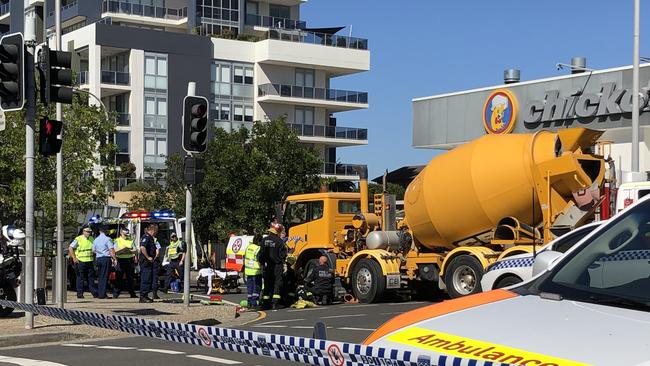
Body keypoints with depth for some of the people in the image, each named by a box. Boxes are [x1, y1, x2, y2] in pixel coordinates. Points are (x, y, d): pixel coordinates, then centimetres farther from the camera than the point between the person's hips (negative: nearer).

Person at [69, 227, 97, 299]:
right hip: (80, 261, -5)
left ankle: (94, 293, 7)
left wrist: (93, 257, 15)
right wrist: (74, 258, -10)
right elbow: (70, 248, -5)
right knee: (80, 278, -1)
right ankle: (79, 294, 4)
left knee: (91, 278, 6)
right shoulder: (78, 239, -7)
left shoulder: (91, 239, 11)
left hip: (90, 261, 5)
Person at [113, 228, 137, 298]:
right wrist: (123, 249, -17)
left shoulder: (131, 240, 14)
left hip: (130, 260, 2)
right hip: (121, 260, -2)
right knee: (119, 278, -4)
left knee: (130, 277, 6)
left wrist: (129, 251, -12)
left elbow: (135, 250, 6)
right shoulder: (117, 240, 6)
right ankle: (115, 294, -1)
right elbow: (115, 252, -5)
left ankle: (132, 293, 12)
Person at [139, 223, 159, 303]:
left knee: (149, 279, 13)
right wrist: (148, 257, -22)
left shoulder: (151, 238, 20)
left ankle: (145, 296, 19)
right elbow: (142, 248, -28)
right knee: (146, 279, -10)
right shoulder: (146, 237, -13)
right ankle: (143, 297, -8)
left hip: (149, 262, 11)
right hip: (146, 262, -11)